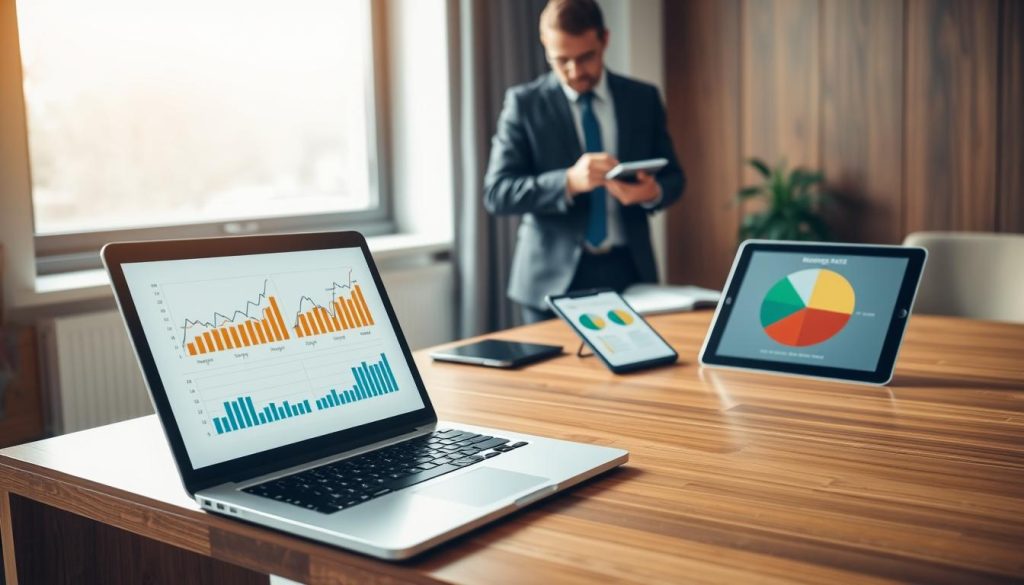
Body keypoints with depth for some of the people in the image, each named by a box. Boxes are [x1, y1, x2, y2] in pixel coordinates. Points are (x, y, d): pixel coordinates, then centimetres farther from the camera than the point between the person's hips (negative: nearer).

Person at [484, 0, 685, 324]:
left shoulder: (643, 98, 6)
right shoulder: (524, 102, -2)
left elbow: (673, 177, 11)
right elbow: (496, 192, -9)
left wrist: (652, 192, -14)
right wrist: (569, 181, -25)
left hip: (628, 270, 2)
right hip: (554, 277, -2)